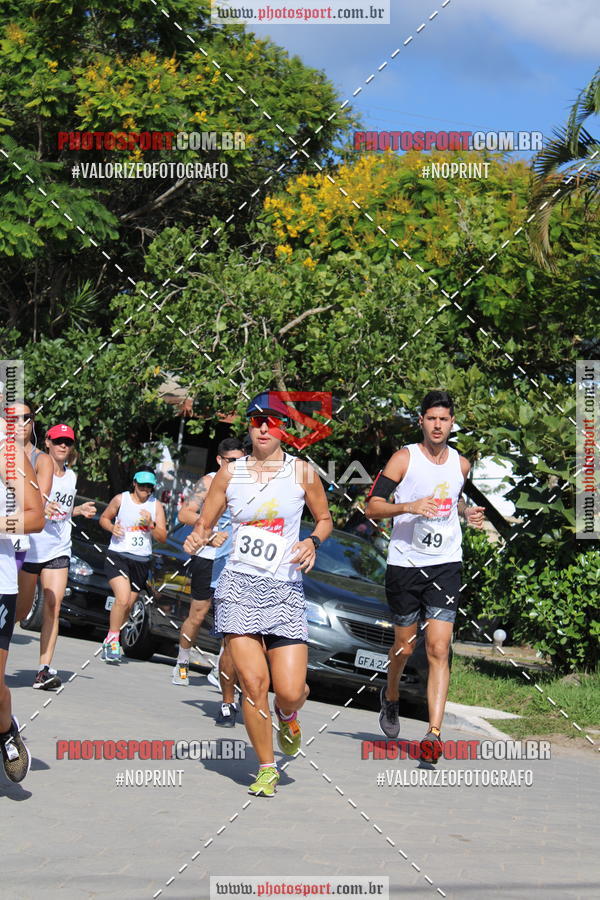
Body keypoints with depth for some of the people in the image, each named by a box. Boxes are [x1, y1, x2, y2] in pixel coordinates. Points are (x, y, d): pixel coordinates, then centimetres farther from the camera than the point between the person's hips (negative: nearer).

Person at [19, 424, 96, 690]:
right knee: (21, 610, 4)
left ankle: (45, 669, -12)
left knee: (53, 608, -10)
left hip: (58, 551, 4)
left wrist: (79, 510, 7)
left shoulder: (71, 476, 13)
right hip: (30, 546, -4)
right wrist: (41, 508, -26)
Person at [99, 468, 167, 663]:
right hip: (117, 556, -3)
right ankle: (112, 639, -8)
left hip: (141, 561, 3)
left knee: (128, 605, 7)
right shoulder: (121, 499, 2)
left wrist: (150, 524, -16)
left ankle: (111, 641, 25)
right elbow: (104, 518, 14)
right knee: (122, 598, -22)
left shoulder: (156, 505, 5)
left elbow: (162, 537, 2)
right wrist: (112, 527, -7)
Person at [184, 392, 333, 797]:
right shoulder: (230, 473, 6)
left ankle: (287, 715, 30)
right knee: (253, 683, -9)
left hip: (285, 590, 0)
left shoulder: (302, 472, 4)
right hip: (239, 585, 1)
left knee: (290, 692, -9)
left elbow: (325, 518, 16)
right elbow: (204, 524, 14)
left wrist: (313, 541, -5)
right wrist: (197, 539, -9)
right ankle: (266, 768, 10)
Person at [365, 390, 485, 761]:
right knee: (405, 645, 11)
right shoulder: (405, 458, -5)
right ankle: (391, 697, 42)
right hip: (405, 563, -2)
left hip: (445, 565, 2)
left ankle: (434, 734, -13)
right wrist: (410, 506, -24)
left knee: (439, 649, -10)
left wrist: (466, 512, 8)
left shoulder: (461, 464, 8)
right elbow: (372, 507, -9)